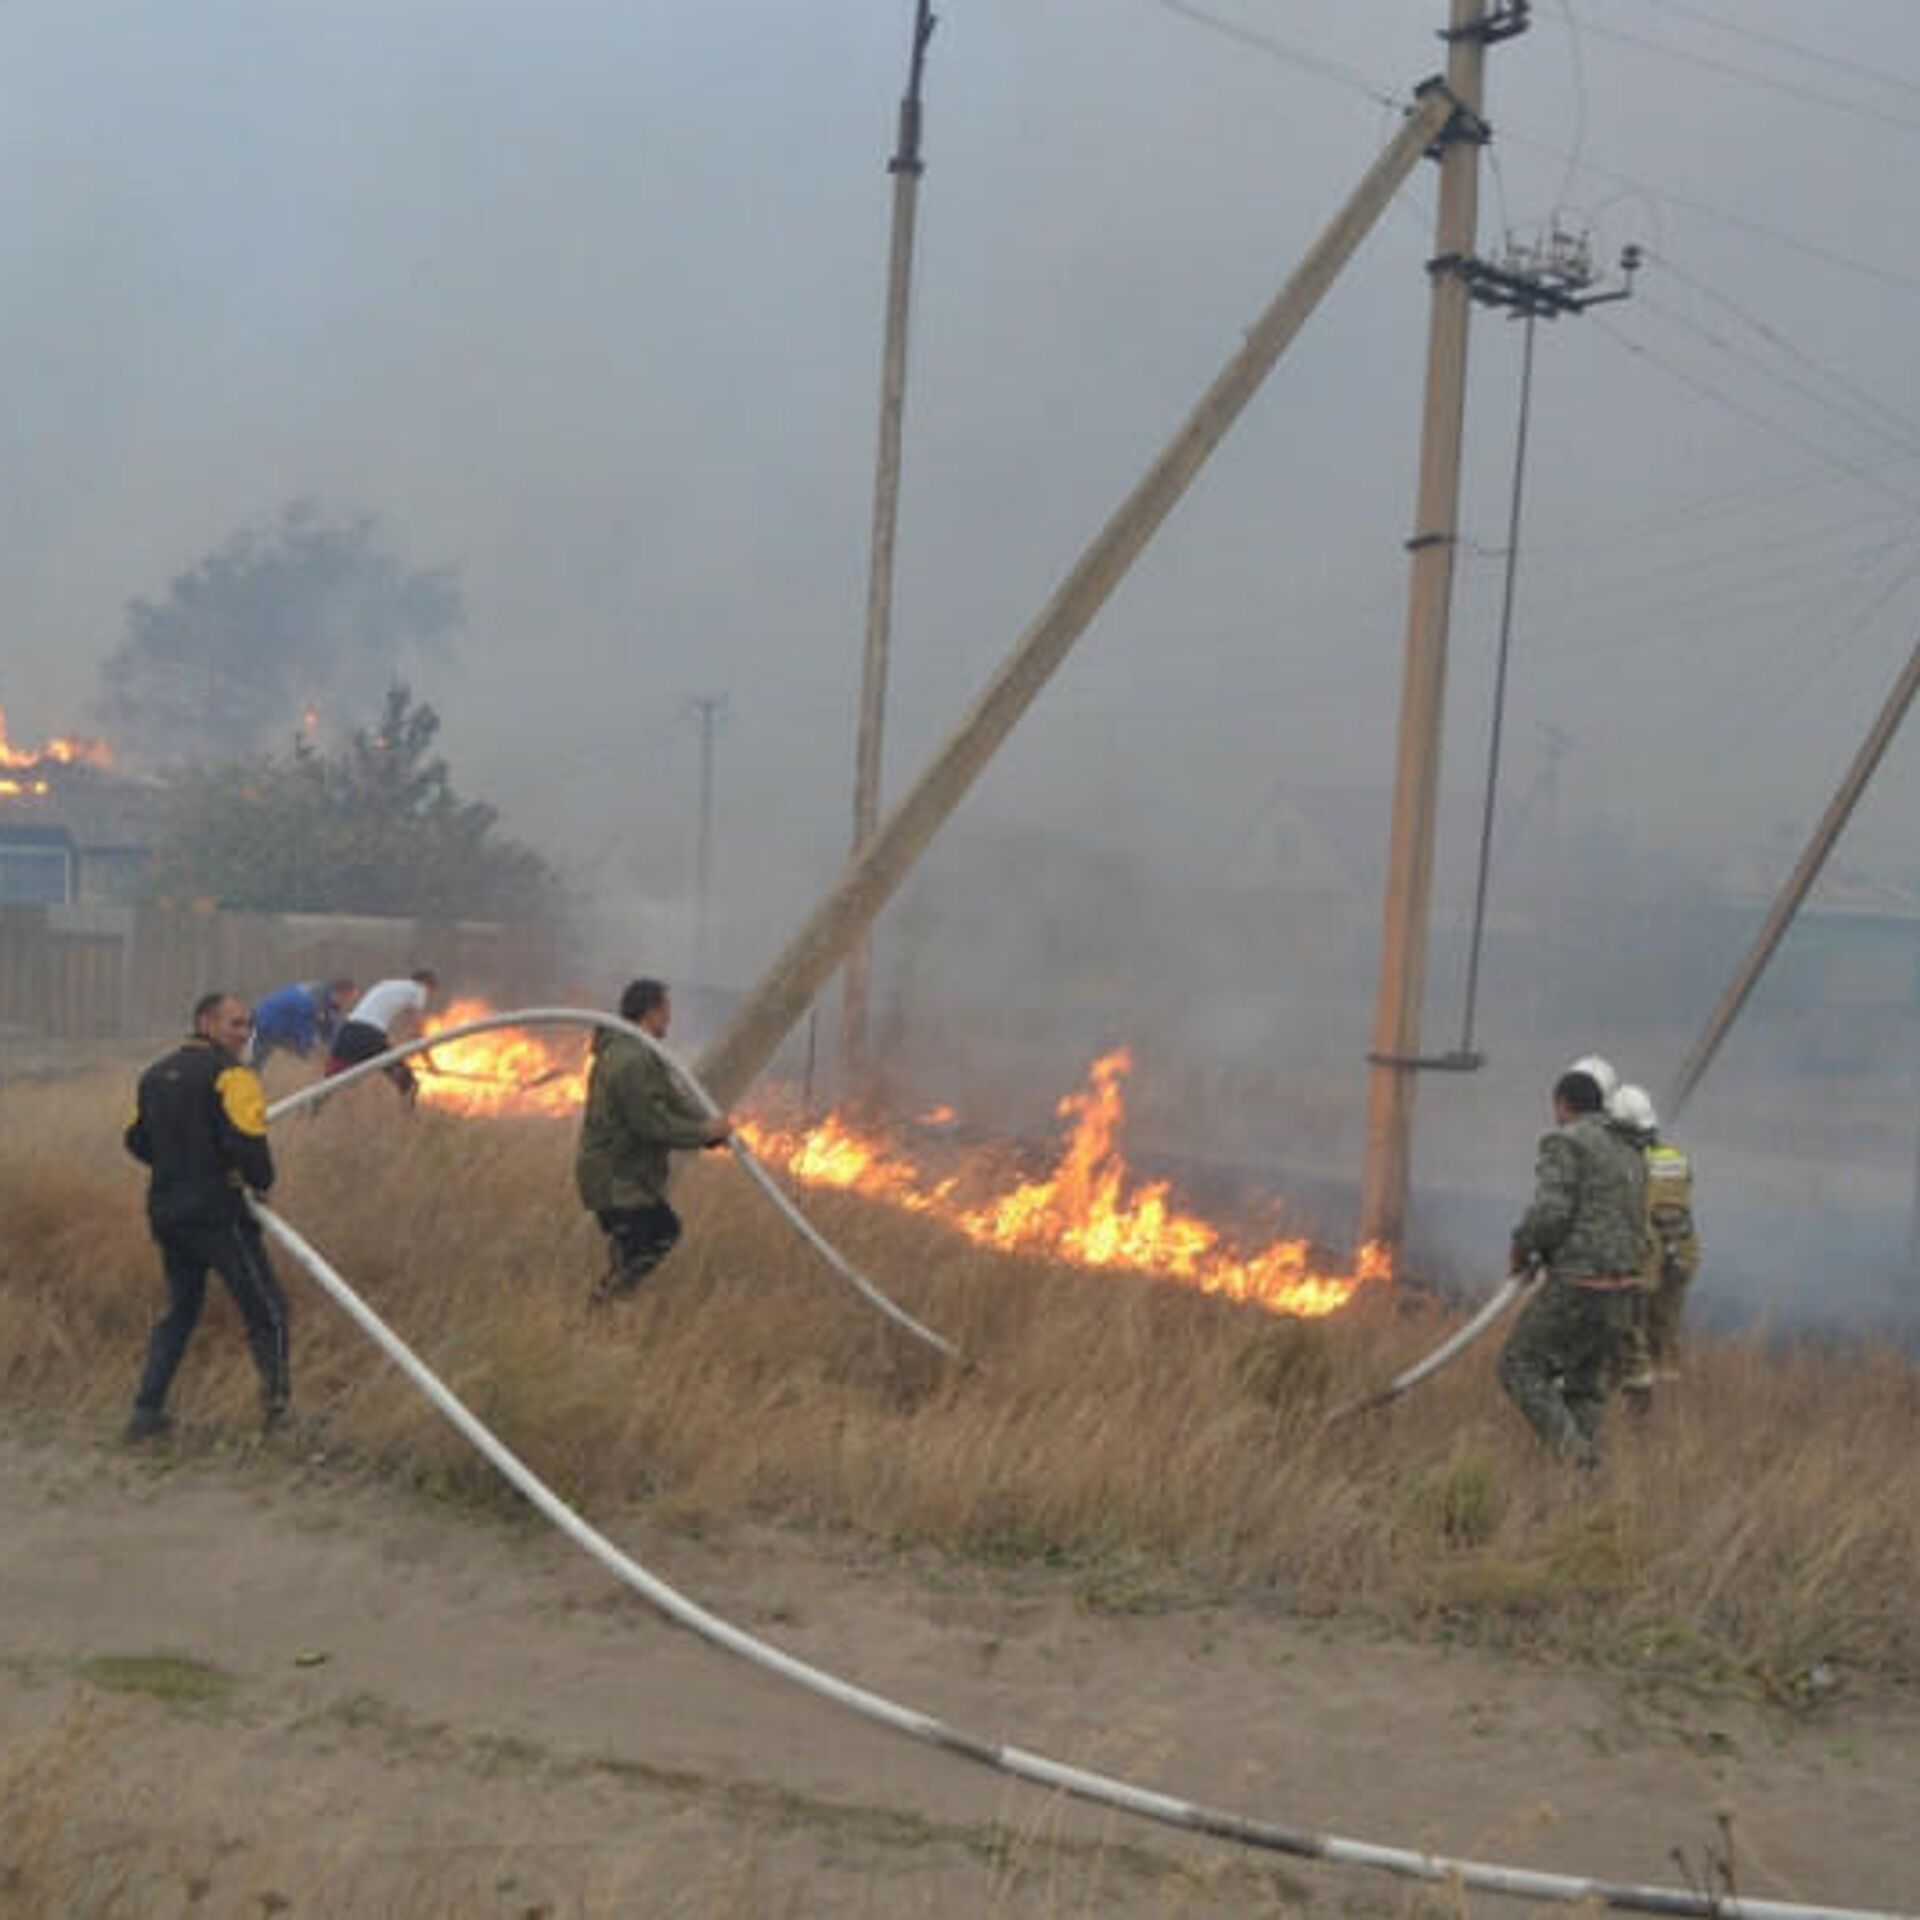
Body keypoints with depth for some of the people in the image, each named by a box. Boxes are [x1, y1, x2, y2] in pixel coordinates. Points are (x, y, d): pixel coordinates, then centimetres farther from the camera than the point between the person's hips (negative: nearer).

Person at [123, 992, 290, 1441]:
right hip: (217, 1214, -8)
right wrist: (262, 1181, -2)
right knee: (267, 1312, 2)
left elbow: (137, 1141, 18)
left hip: (166, 1213, 8)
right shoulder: (230, 1073, -12)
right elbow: (248, 1145, -21)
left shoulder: (155, 1074, 13)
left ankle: (146, 1412, 19)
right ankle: (278, 1408, 2)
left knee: (180, 1310, 21)